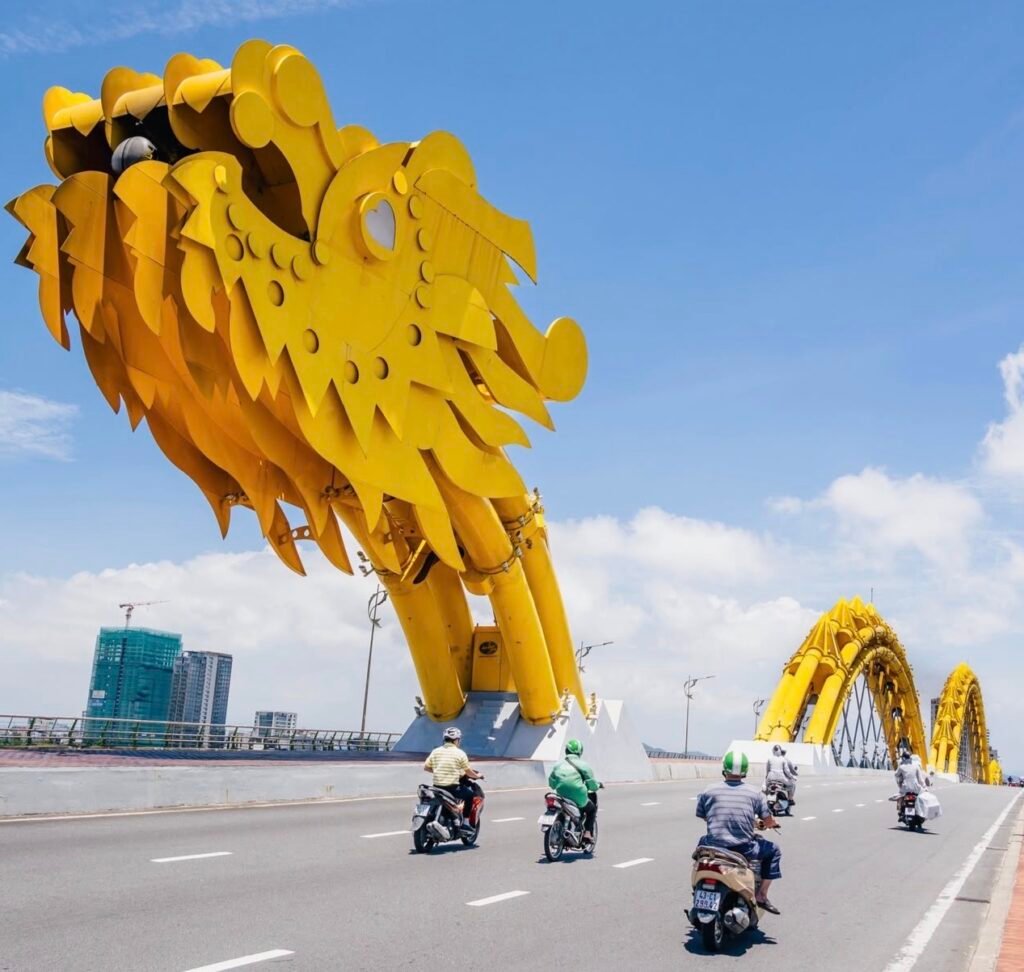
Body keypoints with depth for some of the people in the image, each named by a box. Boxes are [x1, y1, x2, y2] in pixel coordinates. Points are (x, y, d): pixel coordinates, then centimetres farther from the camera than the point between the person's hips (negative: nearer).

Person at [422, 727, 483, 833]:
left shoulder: (435, 751, 4)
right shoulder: (459, 753, -7)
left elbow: (425, 767, 7)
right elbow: (468, 771, -1)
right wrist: (477, 776, 19)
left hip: (437, 787, 5)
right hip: (453, 787, -5)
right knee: (470, 794, 18)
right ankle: (462, 821, 14)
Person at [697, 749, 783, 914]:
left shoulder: (709, 791, 0)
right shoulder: (754, 793, -1)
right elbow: (769, 821, 5)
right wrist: (759, 824, 29)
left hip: (715, 847, 2)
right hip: (744, 849, -2)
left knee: (702, 842, 37)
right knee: (773, 851, 24)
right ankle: (761, 896, 17)